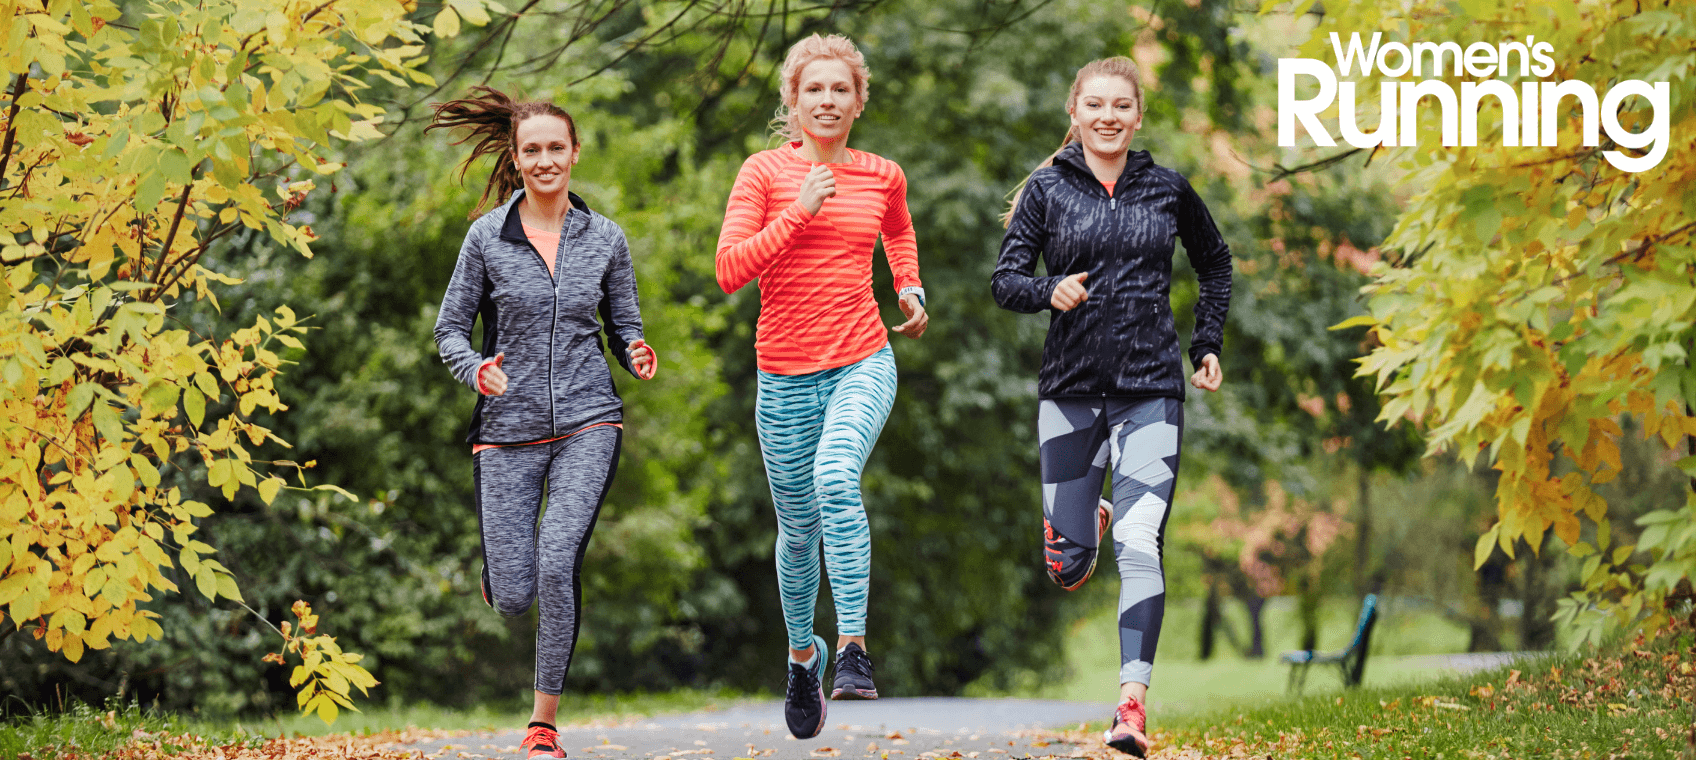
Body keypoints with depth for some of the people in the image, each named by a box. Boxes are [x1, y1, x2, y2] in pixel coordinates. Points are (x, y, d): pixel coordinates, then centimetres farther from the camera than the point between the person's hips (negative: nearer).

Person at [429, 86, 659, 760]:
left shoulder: (605, 239, 4)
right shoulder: (487, 237, 1)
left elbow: (624, 326, 13)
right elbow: (450, 328, 5)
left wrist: (637, 356, -10)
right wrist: (475, 370, -16)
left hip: (587, 424, 0)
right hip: (509, 427, 0)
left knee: (558, 559, -21)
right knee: (512, 597, -3)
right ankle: (502, 569, 38)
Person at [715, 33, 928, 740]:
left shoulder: (882, 176, 7)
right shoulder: (765, 172, -2)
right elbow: (730, 270, -12)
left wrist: (911, 289, 15)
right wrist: (800, 210, -16)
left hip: (863, 365, 0)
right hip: (787, 374, 0)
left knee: (836, 478, -29)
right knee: (799, 525, 9)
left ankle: (852, 648, -29)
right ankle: (802, 652, 35)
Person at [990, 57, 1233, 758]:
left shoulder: (1167, 189, 6)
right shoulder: (1048, 189, 2)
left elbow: (1215, 264, 22)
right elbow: (1005, 280, 0)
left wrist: (1209, 346, 15)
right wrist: (1050, 292, -20)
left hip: (1150, 390, -1)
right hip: (1070, 390, 1)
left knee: (1139, 548, -16)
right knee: (1067, 568, 5)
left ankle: (1133, 701, -18)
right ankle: (1080, 520, 42)